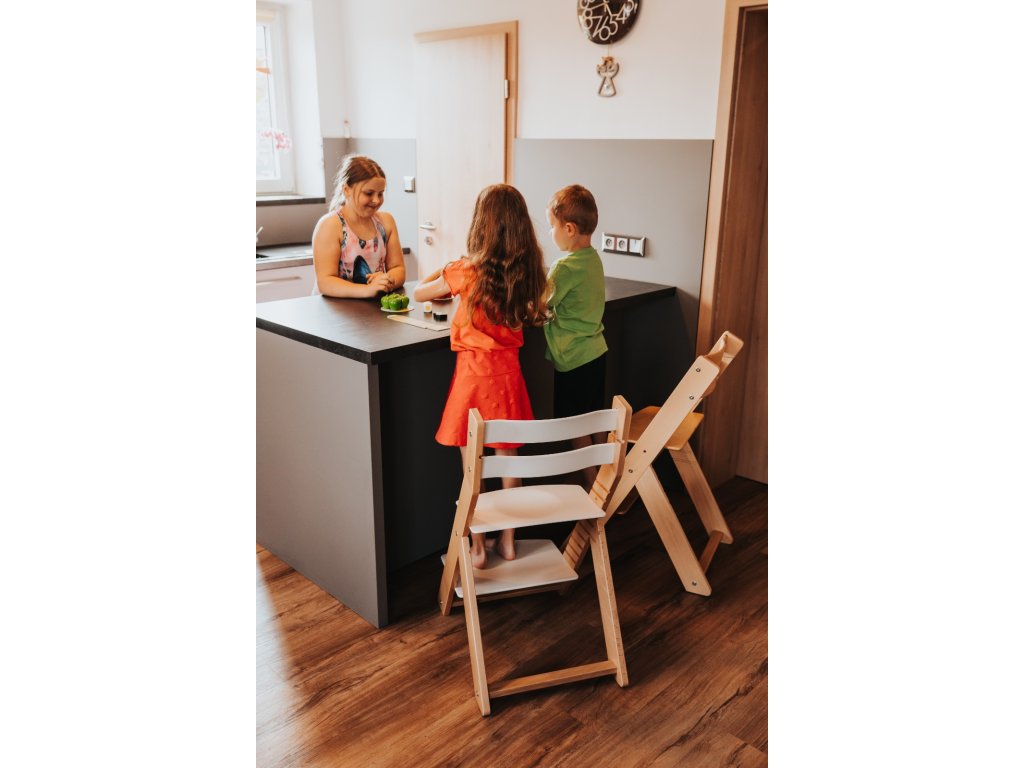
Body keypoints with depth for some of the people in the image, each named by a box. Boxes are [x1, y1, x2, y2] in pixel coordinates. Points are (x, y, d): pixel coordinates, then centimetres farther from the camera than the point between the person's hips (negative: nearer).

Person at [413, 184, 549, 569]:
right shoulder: (526, 271, -3)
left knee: (472, 466, 8)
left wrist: (446, 270, 16)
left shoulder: (467, 271, -14)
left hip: (474, 369, -4)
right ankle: (508, 540, 28)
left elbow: (418, 292, -2)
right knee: (508, 459, 15)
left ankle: (477, 547, 18)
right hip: (508, 369, 4)